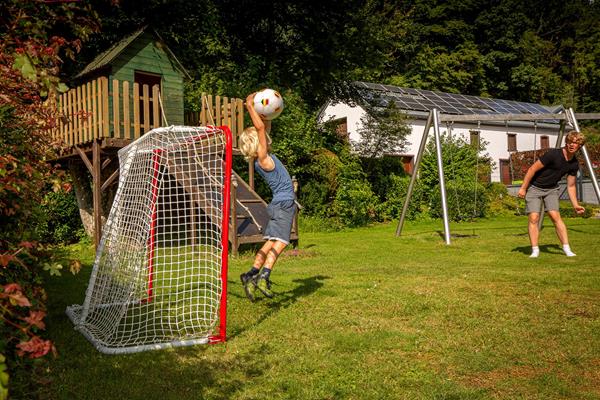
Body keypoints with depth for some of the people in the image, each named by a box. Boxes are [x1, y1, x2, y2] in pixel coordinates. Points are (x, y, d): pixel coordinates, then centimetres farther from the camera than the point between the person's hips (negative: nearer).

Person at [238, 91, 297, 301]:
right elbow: (260, 128, -19)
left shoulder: (264, 156, 10)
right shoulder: (263, 158, -12)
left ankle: (251, 276, 14)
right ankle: (263, 278, -29)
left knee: (270, 244, 11)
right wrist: (250, 106, -14)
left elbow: (266, 127, 19)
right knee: (279, 242, -18)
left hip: (281, 204, 9)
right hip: (283, 204, -9)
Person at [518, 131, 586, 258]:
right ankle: (535, 250, -5)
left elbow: (570, 186, 7)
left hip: (551, 190, 4)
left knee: (555, 216, -13)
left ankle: (567, 249, -10)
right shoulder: (554, 154, -22)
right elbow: (532, 169, -18)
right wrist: (523, 188, -17)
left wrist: (575, 205, 3)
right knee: (533, 218, -12)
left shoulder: (574, 164, -3)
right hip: (534, 187, -4)